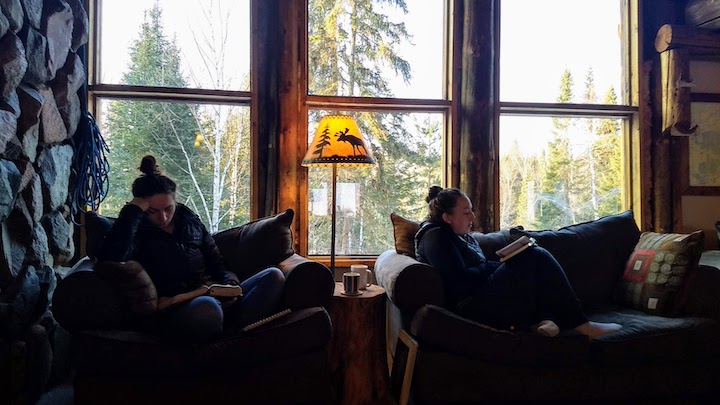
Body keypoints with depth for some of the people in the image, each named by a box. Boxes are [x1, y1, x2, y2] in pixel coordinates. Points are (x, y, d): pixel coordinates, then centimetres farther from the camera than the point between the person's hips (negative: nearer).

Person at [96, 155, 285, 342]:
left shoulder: (190, 220, 18)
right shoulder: (137, 231, 3)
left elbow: (217, 263, 21)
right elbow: (110, 257, -21)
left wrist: (230, 285, -1)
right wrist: (133, 209, -12)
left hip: (216, 298, 6)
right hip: (174, 312, -6)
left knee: (274, 276, -14)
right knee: (207, 307, -42)